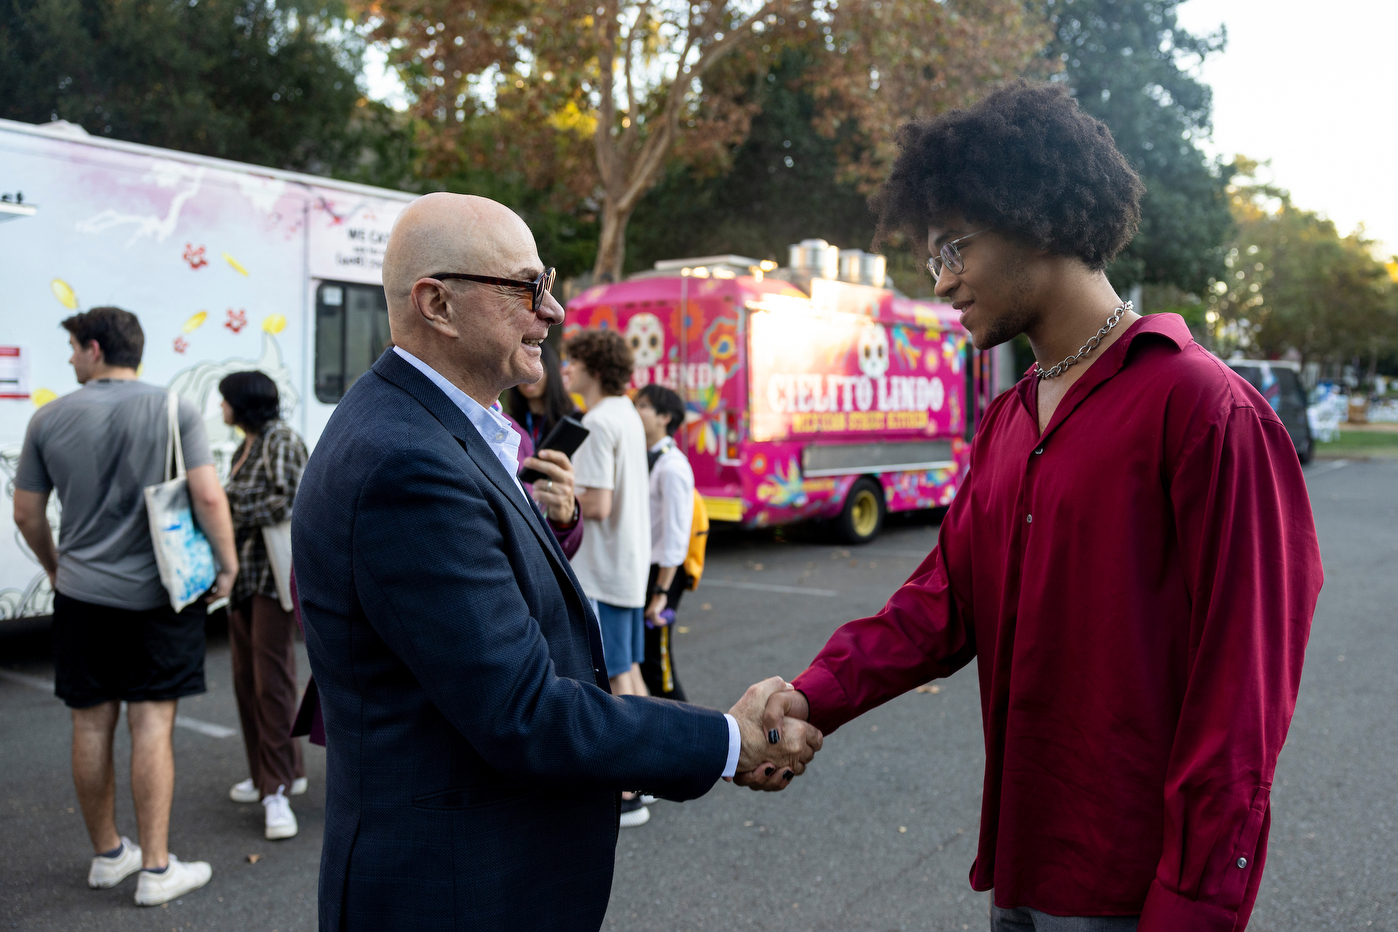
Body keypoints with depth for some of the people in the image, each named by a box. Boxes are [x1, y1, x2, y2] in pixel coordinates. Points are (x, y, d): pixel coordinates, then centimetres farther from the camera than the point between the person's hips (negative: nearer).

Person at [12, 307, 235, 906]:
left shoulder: (49, 420, 1)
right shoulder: (174, 410, -7)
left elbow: (26, 515, 8)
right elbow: (209, 497, -15)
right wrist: (227, 565, -2)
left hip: (81, 594, 2)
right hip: (158, 595, -2)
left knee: (92, 727, 13)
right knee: (152, 727, 2)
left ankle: (108, 856, 28)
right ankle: (156, 870, 8)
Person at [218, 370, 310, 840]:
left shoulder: (281, 440, -10)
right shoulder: (245, 447, 17)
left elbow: (291, 501, -21)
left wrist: (230, 513, -14)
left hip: (275, 576, -9)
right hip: (244, 576, 9)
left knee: (271, 679, -8)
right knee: (246, 678, 11)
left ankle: (278, 790, -3)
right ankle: (271, 772, 25)